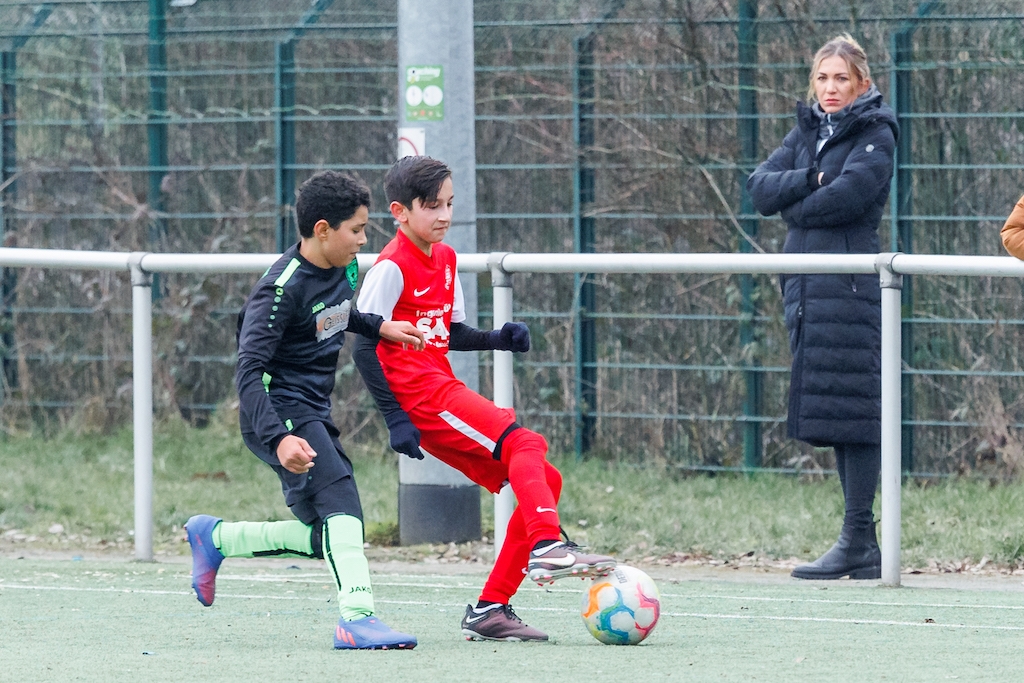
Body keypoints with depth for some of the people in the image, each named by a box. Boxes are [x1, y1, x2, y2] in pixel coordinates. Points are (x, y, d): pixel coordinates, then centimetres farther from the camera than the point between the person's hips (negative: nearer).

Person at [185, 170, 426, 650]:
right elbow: (249, 371, -25)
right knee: (340, 502, -26)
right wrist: (278, 440, -36)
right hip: (279, 411, -9)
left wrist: (376, 327, 14)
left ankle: (213, 538, 27)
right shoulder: (283, 289, -20)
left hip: (313, 413, 9)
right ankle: (357, 617, -36)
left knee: (324, 538, 10)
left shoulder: (343, 268, 6)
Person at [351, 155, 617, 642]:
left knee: (544, 480, 4)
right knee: (524, 444, -25)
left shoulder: (445, 260, 17)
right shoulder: (391, 267, -9)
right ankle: (547, 546, -39)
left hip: (444, 392, 9)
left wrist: (497, 340, 5)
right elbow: (364, 347, -13)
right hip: (418, 395, -9)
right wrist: (395, 417, -19)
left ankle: (490, 609, 3)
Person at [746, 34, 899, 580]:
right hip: (806, 285, 7)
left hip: (850, 286, -7)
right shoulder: (806, 132, 18)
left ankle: (858, 540, -9)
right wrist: (810, 181, -10)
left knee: (851, 412, -9)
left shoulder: (875, 135, -3)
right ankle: (860, 544, 11)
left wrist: (792, 208, -2)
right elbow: (761, 188, 7)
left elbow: (848, 195, -17)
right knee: (832, 416, 7)